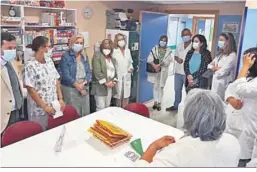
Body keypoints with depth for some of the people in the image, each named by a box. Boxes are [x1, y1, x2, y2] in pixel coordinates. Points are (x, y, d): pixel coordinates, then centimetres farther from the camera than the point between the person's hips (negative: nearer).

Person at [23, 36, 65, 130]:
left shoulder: (50, 61, 6)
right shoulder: (30, 66, -14)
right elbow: (31, 90, -16)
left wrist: (60, 99, 2)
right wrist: (45, 106, -16)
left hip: (54, 107, 6)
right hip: (39, 111, -6)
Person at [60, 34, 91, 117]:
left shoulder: (84, 57, 11)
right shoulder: (66, 57, -7)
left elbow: (89, 72, 7)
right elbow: (65, 75, -14)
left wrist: (84, 83, -12)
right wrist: (78, 85, -20)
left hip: (84, 88, 6)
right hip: (70, 89, -5)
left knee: (85, 113, 11)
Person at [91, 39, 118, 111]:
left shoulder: (112, 59, 17)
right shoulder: (97, 56, -5)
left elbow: (114, 71, 19)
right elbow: (97, 72, -15)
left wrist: (114, 81, 1)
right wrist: (105, 82, -16)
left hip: (110, 87, 7)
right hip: (100, 86, -7)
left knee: (107, 107, 13)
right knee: (101, 107, -7)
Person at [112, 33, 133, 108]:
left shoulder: (128, 50, 9)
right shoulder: (114, 51, -8)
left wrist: (131, 68, -2)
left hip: (127, 76, 5)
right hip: (118, 76, -5)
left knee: (126, 95, 11)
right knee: (118, 96, 4)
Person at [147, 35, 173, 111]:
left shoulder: (168, 51, 2)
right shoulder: (155, 49, 3)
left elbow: (167, 61, -10)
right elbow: (149, 59, -9)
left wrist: (159, 65, -23)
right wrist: (154, 65, -24)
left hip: (163, 71, -1)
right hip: (154, 71, 1)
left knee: (161, 87, 4)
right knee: (155, 86, 8)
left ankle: (159, 103, 13)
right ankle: (155, 102, 20)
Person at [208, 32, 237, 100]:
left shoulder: (232, 55, -12)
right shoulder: (220, 54, 15)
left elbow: (222, 72, -19)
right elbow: (209, 65, 11)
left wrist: (215, 69, 1)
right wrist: (216, 68, -9)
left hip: (222, 85, -8)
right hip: (214, 83, 8)